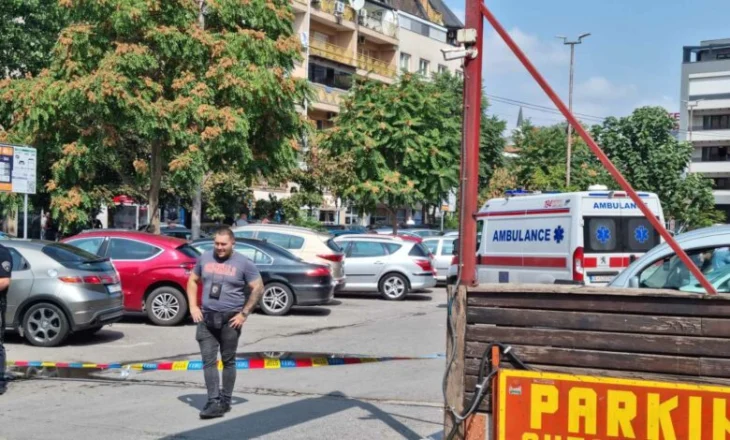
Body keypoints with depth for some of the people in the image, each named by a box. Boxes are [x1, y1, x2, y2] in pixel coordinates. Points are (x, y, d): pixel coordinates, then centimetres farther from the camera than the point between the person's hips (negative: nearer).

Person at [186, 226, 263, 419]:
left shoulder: (243, 263, -4)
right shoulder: (205, 258, 7)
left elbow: (258, 288, -3)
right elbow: (193, 281, 17)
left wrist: (244, 313, -7)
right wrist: (193, 306, 5)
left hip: (230, 320, -3)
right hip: (206, 317, 3)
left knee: (228, 361, 7)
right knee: (209, 361, -2)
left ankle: (225, 401, 17)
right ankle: (213, 402, -2)